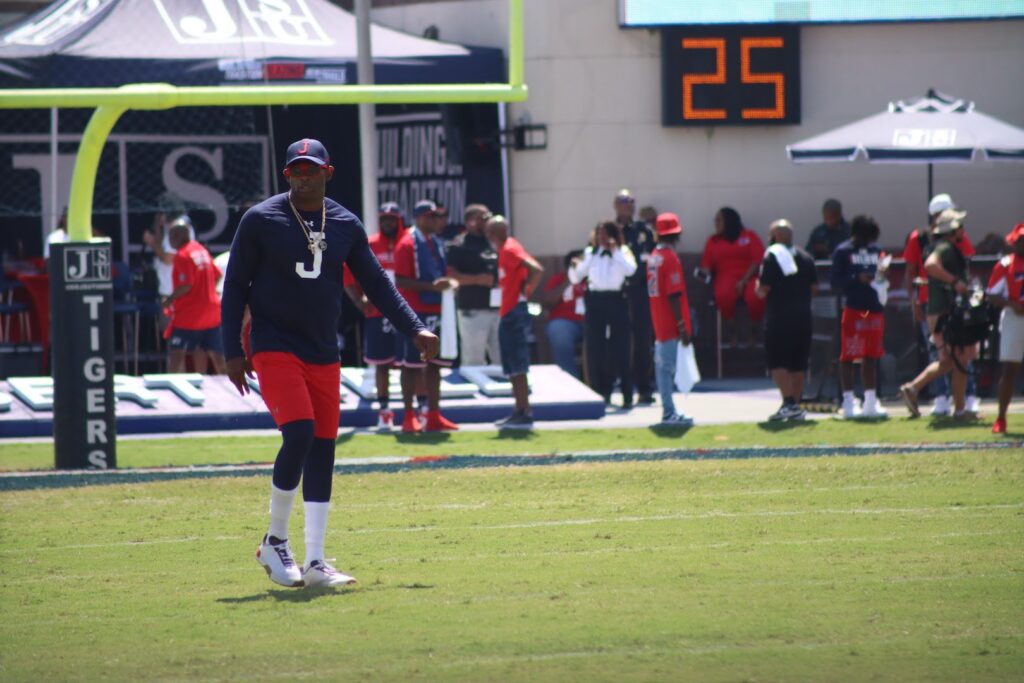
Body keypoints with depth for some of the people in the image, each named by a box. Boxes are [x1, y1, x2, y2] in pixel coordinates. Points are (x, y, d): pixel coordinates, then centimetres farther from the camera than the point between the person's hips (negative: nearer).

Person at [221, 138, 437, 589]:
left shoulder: (345, 226, 7)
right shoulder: (260, 221, -4)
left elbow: (375, 283, 10)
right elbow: (235, 286, -1)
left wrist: (414, 329, -1)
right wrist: (233, 352, -6)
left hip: (324, 356, 5)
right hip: (275, 348, -5)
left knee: (323, 450, 3)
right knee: (300, 433, -20)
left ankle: (315, 563, 7)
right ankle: (275, 541, -2)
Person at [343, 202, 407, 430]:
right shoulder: (368, 246, 4)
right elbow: (348, 276, 9)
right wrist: (360, 300, -5)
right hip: (378, 314, 2)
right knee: (382, 364, 6)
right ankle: (384, 411, 13)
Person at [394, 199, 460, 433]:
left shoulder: (436, 243, 14)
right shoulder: (408, 244, -11)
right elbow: (400, 281, -17)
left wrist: (448, 282, 2)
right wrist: (432, 286, -23)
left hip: (436, 312, 8)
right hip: (415, 313, -8)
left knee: (434, 364, 9)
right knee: (412, 365, -2)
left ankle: (434, 415, 14)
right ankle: (409, 416, 3)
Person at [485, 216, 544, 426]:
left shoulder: (510, 250, -13)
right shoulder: (504, 250, 15)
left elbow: (536, 270, -25)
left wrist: (526, 292, -15)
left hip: (515, 312, -10)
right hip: (508, 314, 10)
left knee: (517, 366, -9)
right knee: (512, 367, 12)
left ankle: (524, 413, -9)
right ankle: (519, 411, 16)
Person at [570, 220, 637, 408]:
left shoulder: (623, 252, 4)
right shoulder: (590, 252, 11)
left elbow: (630, 270, -15)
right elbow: (576, 278, 12)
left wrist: (615, 250, -14)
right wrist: (574, 267, -8)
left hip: (616, 300, -3)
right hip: (595, 301, 3)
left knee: (620, 350, -2)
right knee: (595, 350, 2)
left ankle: (627, 397, 3)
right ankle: (599, 394, 9)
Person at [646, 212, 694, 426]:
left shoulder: (653, 257, 11)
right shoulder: (670, 258, -14)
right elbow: (674, 295, -19)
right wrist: (682, 326, -17)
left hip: (659, 323, 8)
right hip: (671, 324, -8)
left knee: (663, 365, 10)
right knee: (668, 366, -8)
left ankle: (669, 411, 14)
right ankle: (669, 413, -8)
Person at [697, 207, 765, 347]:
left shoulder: (749, 237, 8)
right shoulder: (713, 241, 16)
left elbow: (758, 261, -2)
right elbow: (707, 265, 13)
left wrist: (744, 281, -14)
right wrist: (704, 274, -12)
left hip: (749, 277, -1)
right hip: (726, 277, 1)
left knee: (755, 297, -36)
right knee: (724, 296, -37)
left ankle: (753, 333, -11)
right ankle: (733, 333, -19)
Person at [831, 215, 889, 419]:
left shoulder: (875, 251, 15)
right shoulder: (843, 252, -4)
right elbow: (835, 282, -8)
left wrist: (882, 274, 0)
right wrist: (857, 279, -21)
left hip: (875, 308, 6)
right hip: (853, 309, -6)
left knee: (871, 357, 10)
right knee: (848, 357, -4)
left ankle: (871, 402, 15)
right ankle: (849, 401, -1)